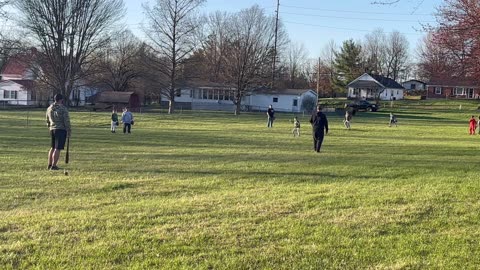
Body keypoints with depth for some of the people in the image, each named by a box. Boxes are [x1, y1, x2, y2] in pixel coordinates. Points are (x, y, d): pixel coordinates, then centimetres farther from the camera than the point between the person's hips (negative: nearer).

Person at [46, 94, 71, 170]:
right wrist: (69, 131, -4)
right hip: (61, 129, -7)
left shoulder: (49, 109, 10)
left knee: (53, 147, 18)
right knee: (58, 149, -4)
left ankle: (49, 165, 20)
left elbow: (48, 121, 19)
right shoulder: (63, 108, -11)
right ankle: (54, 166, -5)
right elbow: (67, 121, -12)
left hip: (52, 130, 7)